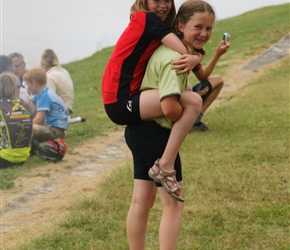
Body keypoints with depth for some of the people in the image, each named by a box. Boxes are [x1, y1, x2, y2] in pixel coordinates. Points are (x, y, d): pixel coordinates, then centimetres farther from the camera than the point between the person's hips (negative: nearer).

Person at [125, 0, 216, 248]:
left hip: (140, 130, 10)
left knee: (141, 200, 15)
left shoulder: (167, 49, 9)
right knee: (173, 203, 0)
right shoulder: (175, 58, -21)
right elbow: (169, 106, -30)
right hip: (156, 133, -10)